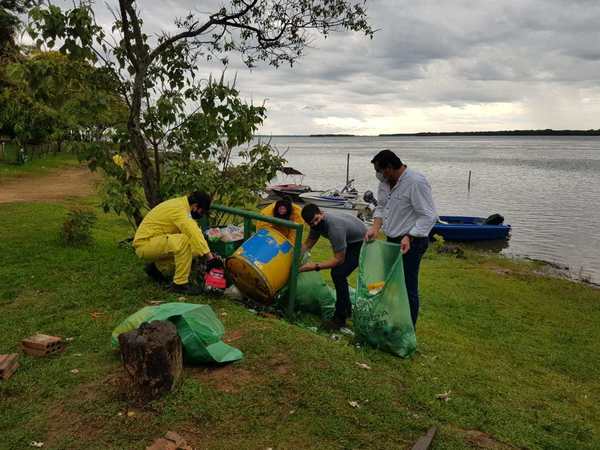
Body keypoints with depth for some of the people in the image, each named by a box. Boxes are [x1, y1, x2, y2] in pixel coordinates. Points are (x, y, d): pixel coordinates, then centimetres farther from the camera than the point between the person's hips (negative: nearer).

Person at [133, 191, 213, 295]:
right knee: (184, 241, -29)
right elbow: (194, 233, -33)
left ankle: (156, 267, 17)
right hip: (145, 243, -10)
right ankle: (180, 283, -19)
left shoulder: (181, 203, 8)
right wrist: (210, 256, -34)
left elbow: (193, 230, 9)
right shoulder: (179, 210, -22)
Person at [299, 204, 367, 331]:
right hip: (349, 241, 9)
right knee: (337, 272, 13)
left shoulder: (335, 227, -36)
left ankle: (340, 318, -9)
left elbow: (339, 259, -28)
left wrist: (315, 266, -31)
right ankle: (347, 308, 32)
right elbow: (307, 244, 2)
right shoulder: (317, 223, -10)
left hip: (362, 243, -9)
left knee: (338, 274, -20)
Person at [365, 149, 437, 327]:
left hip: (410, 243, -9)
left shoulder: (416, 182, -22)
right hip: (392, 240, 9)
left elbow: (428, 216, -22)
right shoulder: (386, 181, 3)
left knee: (408, 288, -1)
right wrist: (375, 228, -3)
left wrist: (409, 237, -29)